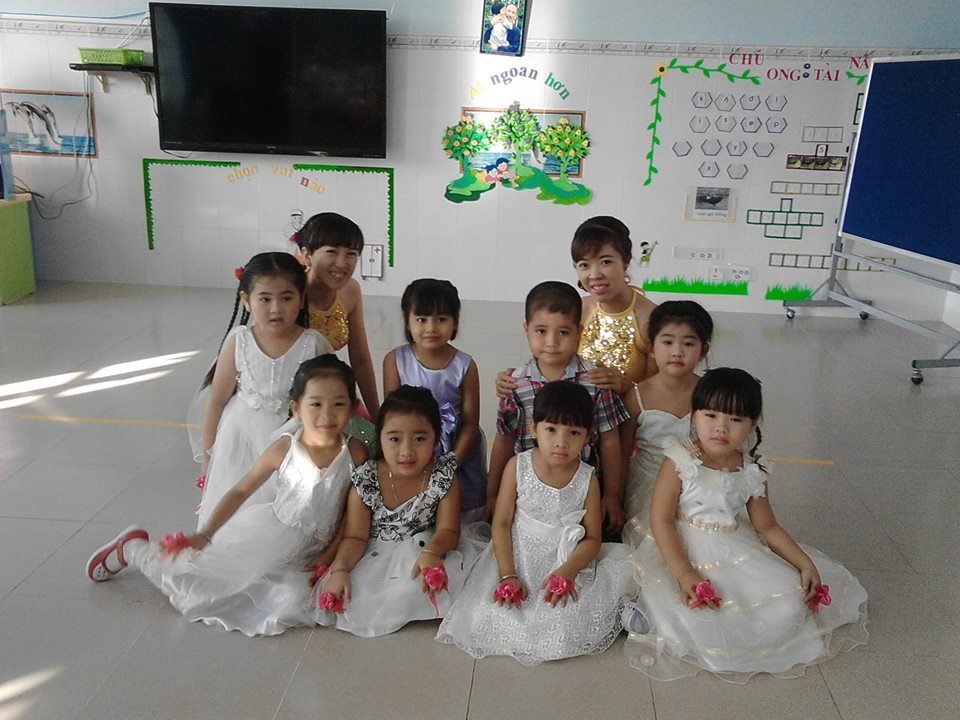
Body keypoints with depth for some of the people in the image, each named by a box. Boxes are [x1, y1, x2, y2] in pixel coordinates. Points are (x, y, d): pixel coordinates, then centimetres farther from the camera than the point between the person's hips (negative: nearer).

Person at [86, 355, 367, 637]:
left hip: (306, 557, 2)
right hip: (266, 535, -2)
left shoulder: (355, 453, -17)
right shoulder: (284, 450, -19)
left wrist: (330, 555, -9)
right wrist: (205, 534, -10)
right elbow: (241, 490, -6)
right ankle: (132, 548, 31)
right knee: (198, 570, -2)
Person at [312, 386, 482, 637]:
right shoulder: (365, 481, -13)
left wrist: (431, 553, -35)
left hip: (425, 550, -1)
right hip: (377, 557, 1)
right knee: (334, 596, -18)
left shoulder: (444, 477, -14)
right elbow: (355, 537, -9)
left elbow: (448, 530, -14)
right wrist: (339, 569, -27)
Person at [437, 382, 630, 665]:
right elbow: (501, 523, -6)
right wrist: (507, 575, -15)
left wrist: (566, 572, -20)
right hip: (518, 559, 0)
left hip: (567, 564, 0)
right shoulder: (517, 466, -8)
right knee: (489, 617, -17)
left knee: (566, 628, -19)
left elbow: (592, 538, -3)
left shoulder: (587, 480, -7)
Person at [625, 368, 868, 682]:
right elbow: (661, 520, -17)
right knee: (700, 613, -27)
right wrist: (685, 576, -24)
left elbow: (767, 527, 10)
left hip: (739, 554, 5)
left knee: (790, 606, -8)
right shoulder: (680, 461, -15)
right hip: (683, 553, -5)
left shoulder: (751, 472, -1)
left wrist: (805, 563, -2)